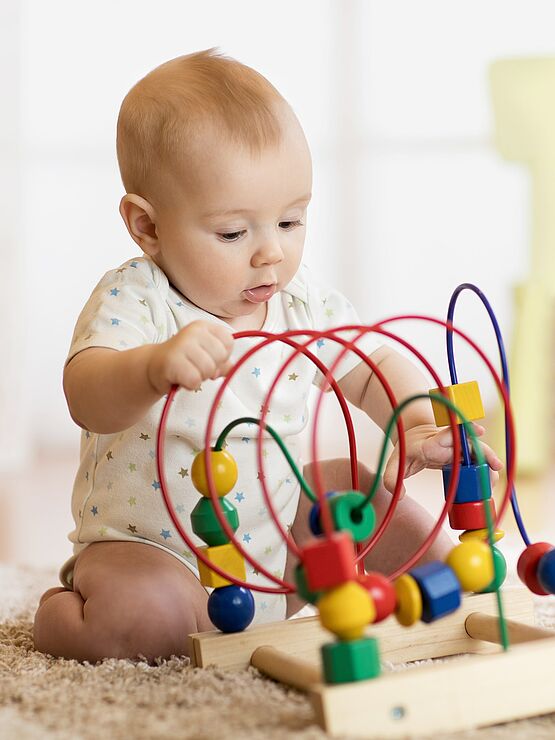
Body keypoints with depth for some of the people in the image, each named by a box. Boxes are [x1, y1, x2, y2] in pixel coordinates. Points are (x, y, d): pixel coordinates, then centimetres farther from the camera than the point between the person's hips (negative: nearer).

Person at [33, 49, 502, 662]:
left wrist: (421, 422, -16)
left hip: (276, 534, 6)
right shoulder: (134, 301, -22)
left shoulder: (303, 302, -3)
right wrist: (155, 367, -61)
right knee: (144, 614, -32)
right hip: (149, 547, -6)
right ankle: (59, 615, 1)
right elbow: (86, 396, -39)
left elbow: (371, 370, 6)